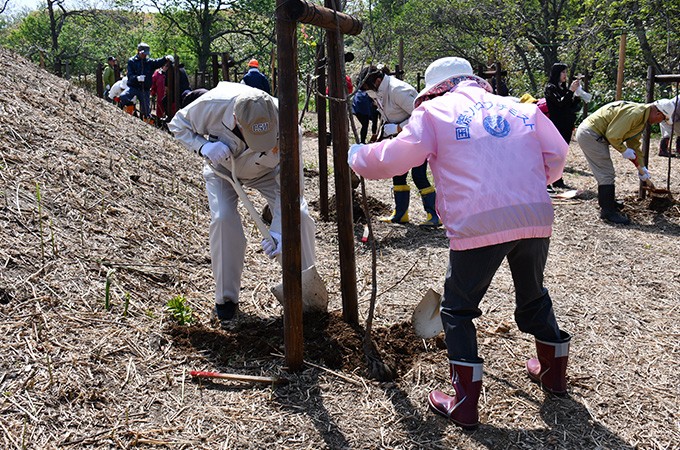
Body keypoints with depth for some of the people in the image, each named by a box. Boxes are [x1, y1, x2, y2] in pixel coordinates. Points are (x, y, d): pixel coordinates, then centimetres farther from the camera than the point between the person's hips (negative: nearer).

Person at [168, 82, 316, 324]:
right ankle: (226, 299, -4)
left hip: (267, 172, 0)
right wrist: (204, 146, -36)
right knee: (223, 218, -23)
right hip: (222, 168, 0)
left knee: (299, 217, -16)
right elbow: (178, 124, -16)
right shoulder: (213, 104, -38)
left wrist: (279, 230, -39)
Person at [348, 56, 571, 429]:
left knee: (458, 309, 12)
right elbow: (556, 155, 12)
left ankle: (465, 404, 10)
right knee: (533, 295, 28)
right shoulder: (520, 108, 17)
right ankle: (554, 371, 44)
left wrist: (358, 156, 18)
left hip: (479, 225, -5)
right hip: (536, 218, 5)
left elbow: (394, 157, 0)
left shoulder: (435, 111, 6)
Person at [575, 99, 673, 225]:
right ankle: (607, 211, -2)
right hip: (590, 135, -11)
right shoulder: (635, 113, -21)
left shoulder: (642, 118, 15)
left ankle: (607, 201, 38)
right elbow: (613, 135, -23)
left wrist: (642, 167, 23)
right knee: (606, 174, -7)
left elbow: (634, 144, 24)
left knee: (605, 172, 22)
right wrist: (624, 150, -8)